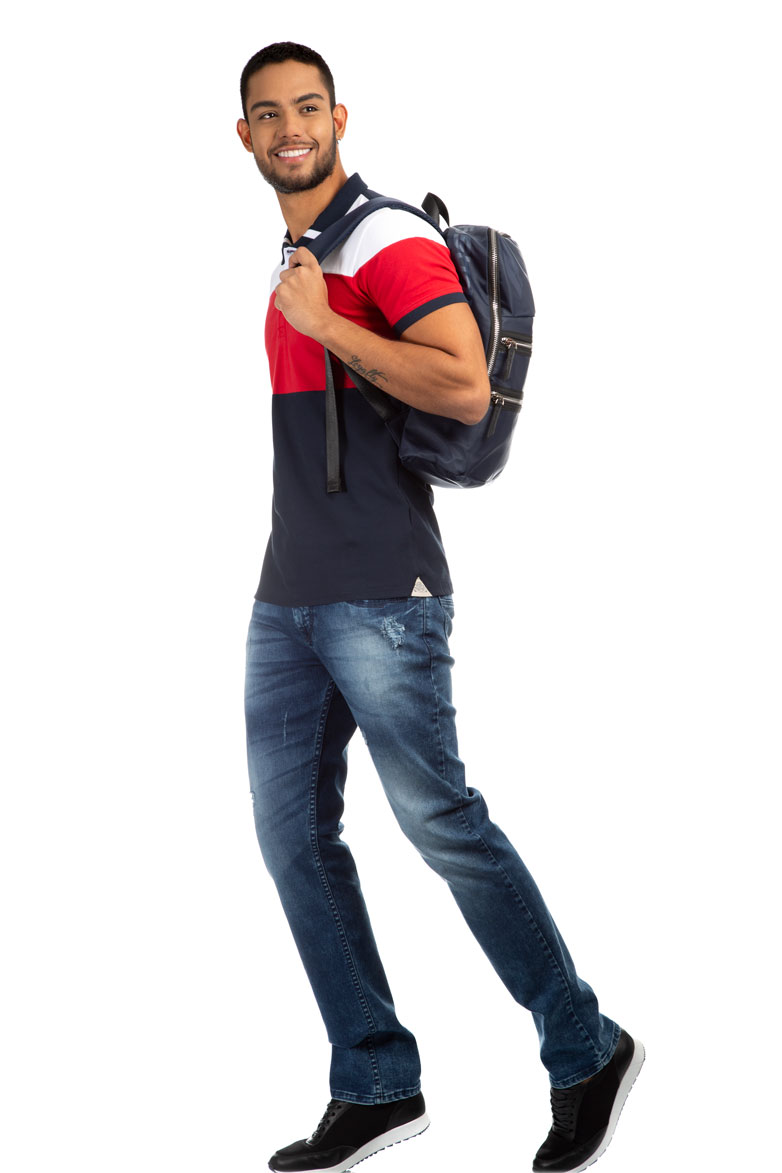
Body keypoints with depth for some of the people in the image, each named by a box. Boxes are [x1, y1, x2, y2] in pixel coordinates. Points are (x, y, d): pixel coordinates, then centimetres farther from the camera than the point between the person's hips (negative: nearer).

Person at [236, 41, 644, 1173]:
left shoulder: (391, 241, -9)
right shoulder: (298, 258, 19)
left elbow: (465, 387, -23)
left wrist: (321, 324, -21)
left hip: (381, 598, -9)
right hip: (287, 599, 9)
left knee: (441, 819, -6)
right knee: (293, 835, 5)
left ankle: (586, 1055, 10)